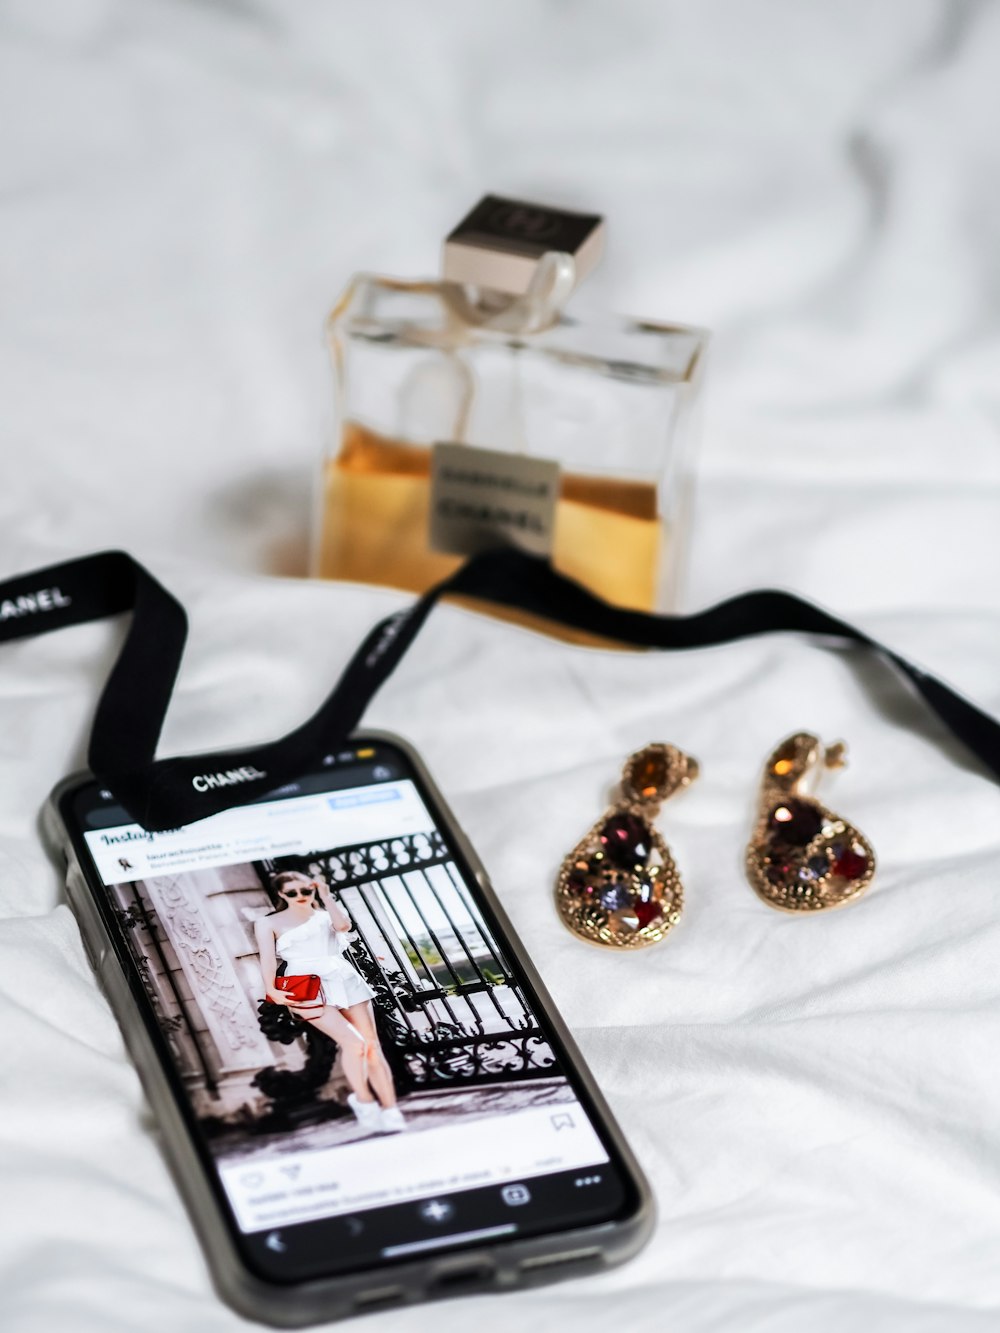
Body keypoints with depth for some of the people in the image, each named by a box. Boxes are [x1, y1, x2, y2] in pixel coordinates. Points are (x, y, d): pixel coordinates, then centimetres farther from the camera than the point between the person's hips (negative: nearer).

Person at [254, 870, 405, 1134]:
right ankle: (364, 1101, -7)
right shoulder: (269, 923, 11)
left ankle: (391, 1112, -8)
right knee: (354, 1042, -22)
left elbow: (343, 925, -3)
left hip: (345, 982, 4)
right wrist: (271, 990, -16)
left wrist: (325, 895, 3)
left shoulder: (326, 914, 19)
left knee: (372, 1045, -7)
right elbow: (268, 957, -2)